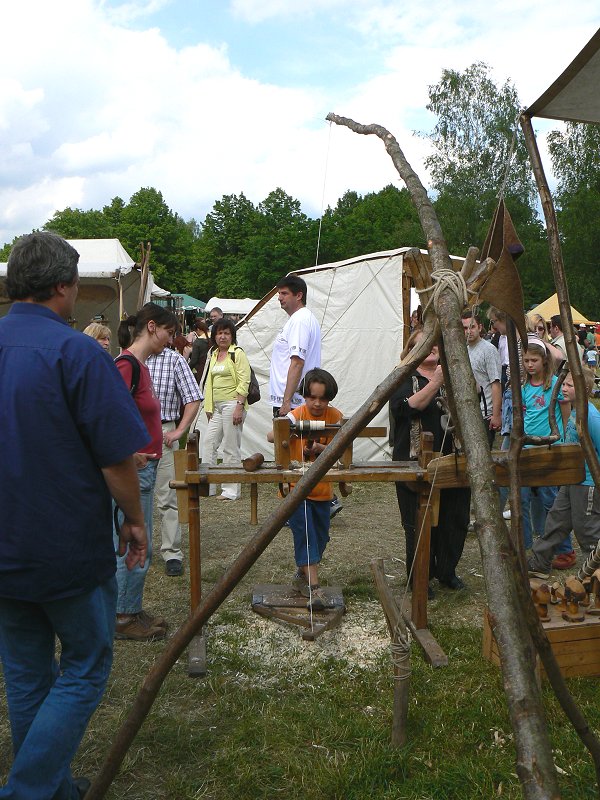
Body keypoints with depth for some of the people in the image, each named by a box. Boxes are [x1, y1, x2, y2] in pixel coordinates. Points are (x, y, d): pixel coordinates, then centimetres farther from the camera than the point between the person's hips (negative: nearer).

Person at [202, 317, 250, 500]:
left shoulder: (238, 353, -6)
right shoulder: (214, 355, 17)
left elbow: (244, 383, -12)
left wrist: (239, 407, -20)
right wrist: (209, 407, 15)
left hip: (232, 404, -8)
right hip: (217, 406, 8)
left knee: (231, 448, -4)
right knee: (209, 442, 7)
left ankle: (232, 490, 3)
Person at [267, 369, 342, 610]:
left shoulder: (335, 417, -4)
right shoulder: (296, 415, -12)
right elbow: (271, 436, -24)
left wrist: (320, 449, -27)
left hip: (322, 489, 4)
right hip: (296, 487, -4)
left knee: (320, 537, 12)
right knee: (305, 535, -9)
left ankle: (302, 575, 32)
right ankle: (314, 588, -7)